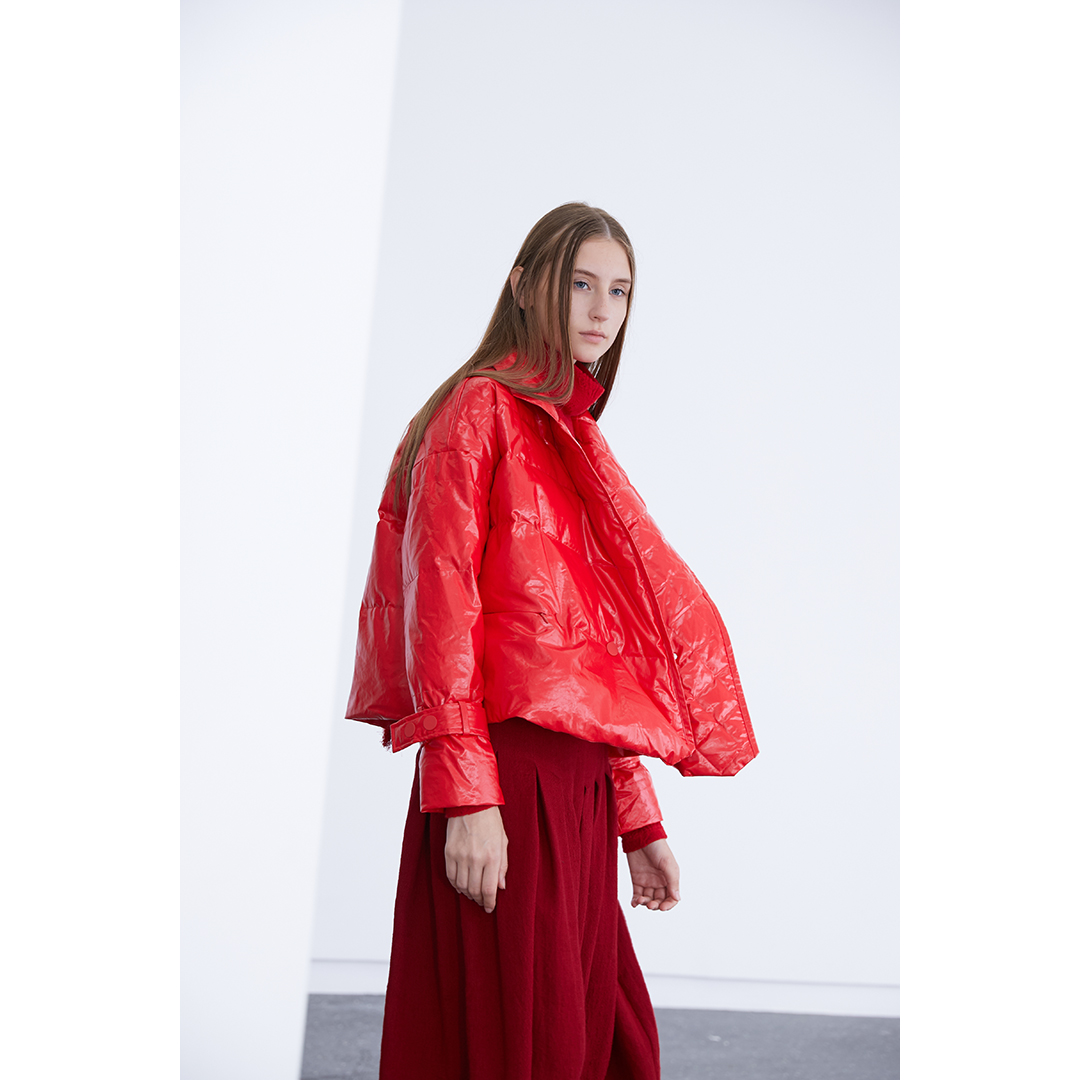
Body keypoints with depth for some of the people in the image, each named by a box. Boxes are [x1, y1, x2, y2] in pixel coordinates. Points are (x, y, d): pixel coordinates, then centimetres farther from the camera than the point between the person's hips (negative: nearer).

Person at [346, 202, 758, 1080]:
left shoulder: (577, 440, 19)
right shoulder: (481, 407, -3)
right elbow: (439, 602, -12)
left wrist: (639, 819, 16)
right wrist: (466, 796, -20)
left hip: (582, 786, 8)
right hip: (507, 778, -7)